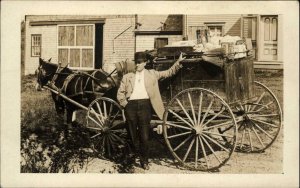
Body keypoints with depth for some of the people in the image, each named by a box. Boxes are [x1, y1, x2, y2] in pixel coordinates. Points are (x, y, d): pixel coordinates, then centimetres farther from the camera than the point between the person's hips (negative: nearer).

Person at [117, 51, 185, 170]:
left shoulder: (151, 74, 16)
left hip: (145, 104, -1)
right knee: (131, 136, 5)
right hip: (131, 105, 1)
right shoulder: (127, 77, 16)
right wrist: (125, 104, 2)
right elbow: (120, 93, 14)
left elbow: (169, 73, 13)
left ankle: (144, 161, 11)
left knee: (144, 136, -4)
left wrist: (178, 62, 3)